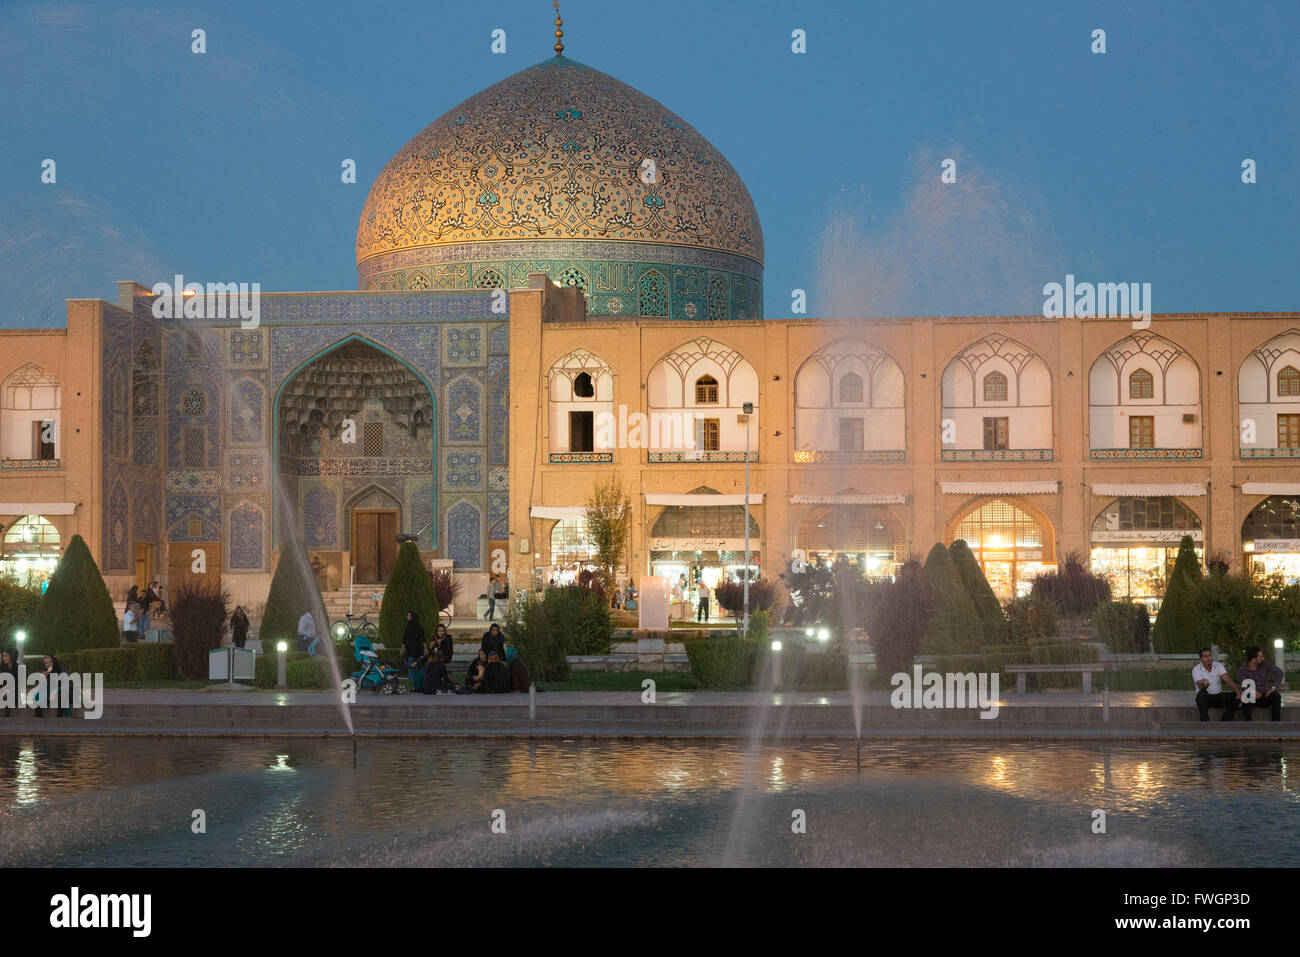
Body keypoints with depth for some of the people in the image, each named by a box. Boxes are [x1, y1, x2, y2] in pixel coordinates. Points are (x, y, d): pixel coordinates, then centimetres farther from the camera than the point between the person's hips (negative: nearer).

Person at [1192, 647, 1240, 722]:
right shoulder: (1196, 670, -11)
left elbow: (1228, 680, -13)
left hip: (1218, 696, 4)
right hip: (1205, 697, -4)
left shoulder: (1218, 665, -1)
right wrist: (1204, 684, -50)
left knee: (1235, 698, -21)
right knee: (1202, 693, -38)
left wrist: (1238, 692, -29)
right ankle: (1205, 720, -33)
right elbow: (1201, 688, -24)